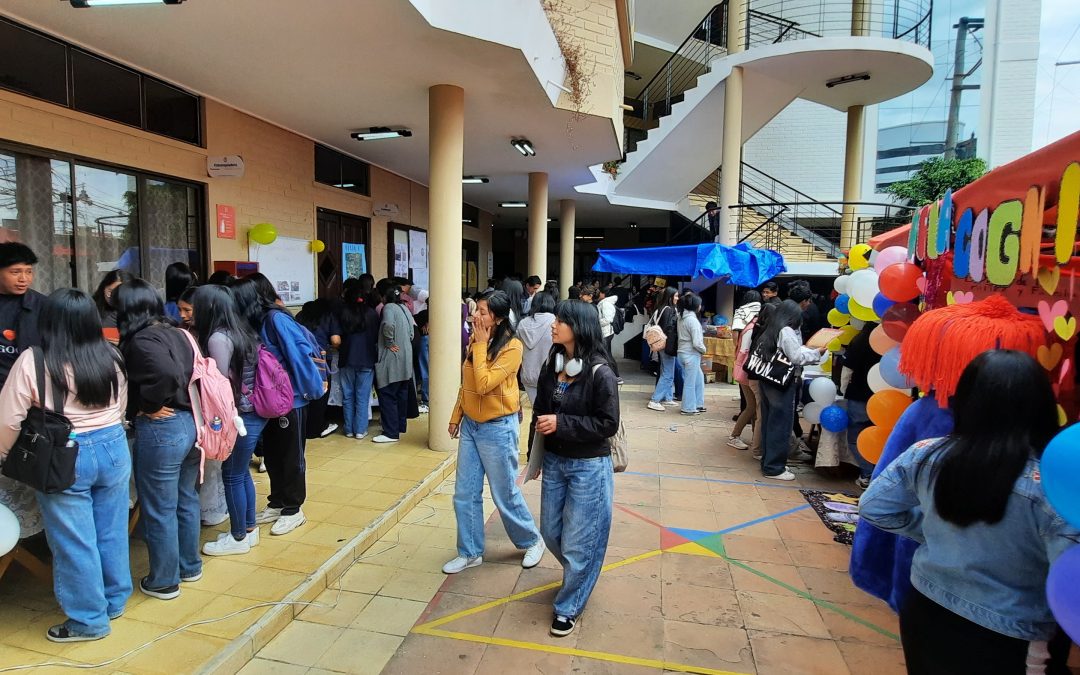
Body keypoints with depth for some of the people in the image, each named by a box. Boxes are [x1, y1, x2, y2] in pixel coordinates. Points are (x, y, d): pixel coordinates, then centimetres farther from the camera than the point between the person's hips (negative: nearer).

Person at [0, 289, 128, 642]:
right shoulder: (111, 357, 0)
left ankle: (89, 620, 20)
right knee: (112, 533, 17)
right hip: (114, 449, 5)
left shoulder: (32, 362, -13)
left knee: (74, 543, 8)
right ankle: (115, 601, 33)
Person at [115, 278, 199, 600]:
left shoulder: (140, 340, -15)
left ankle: (164, 581, 22)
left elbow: (167, 374, -30)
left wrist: (148, 406, -15)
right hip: (190, 423, 8)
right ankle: (190, 566, 35)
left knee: (159, 510, 7)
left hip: (160, 430, -8)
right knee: (185, 500, 21)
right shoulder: (175, 333, 9)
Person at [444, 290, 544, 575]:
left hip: (497, 428, -6)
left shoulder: (512, 346, -18)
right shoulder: (475, 340, 4)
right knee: (465, 494, 10)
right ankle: (470, 552, 27)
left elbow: (484, 384, -25)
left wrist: (480, 346, -19)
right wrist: (456, 416, 15)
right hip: (470, 424, 7)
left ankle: (532, 541, 31)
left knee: (505, 494, 8)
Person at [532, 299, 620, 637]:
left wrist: (561, 423, -22)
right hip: (554, 462, 7)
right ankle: (579, 574, 48)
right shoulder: (552, 365, 0)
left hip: (588, 467, -6)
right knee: (550, 533, 19)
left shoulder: (599, 373, -19)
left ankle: (568, 607, 28)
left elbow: (608, 424, -17)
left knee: (578, 541, 7)